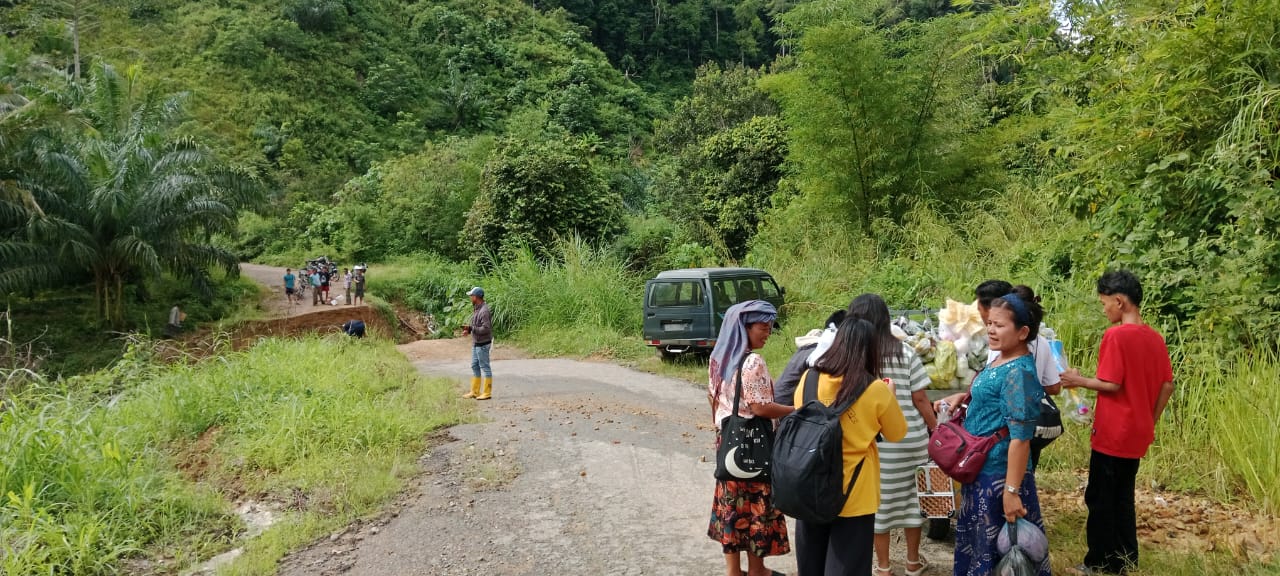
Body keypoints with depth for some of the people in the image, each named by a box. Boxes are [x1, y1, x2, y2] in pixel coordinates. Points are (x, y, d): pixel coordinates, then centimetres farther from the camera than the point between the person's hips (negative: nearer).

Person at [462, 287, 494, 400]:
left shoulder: (484, 311, -20)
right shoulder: (476, 309, 9)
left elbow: (486, 329, -25)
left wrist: (471, 328, -20)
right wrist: (468, 328, 0)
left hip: (483, 344, -10)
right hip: (476, 343, 10)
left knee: (485, 367, -2)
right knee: (475, 366, 14)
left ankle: (487, 393, 6)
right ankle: (475, 392, 22)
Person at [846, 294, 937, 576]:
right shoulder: (904, 352, -4)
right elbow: (920, 398, -2)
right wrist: (935, 429, 10)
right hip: (906, 438, 2)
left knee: (877, 499, 11)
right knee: (909, 495, 18)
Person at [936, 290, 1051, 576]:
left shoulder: (1019, 372, -22)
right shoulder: (999, 361, 6)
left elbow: (1020, 438, -25)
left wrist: (1012, 490, -26)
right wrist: (962, 397, 8)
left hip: (1000, 474, -9)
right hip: (982, 468, 9)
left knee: (998, 546, 5)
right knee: (976, 539, 22)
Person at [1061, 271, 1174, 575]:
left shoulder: (1116, 335, -17)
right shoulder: (1155, 337, 5)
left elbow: (1111, 384, -19)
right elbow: (1167, 385, 9)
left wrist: (1079, 381, -4)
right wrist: (1151, 421, 17)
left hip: (1113, 434, -7)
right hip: (1138, 434, 7)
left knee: (1100, 499, 5)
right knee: (1123, 498, 17)